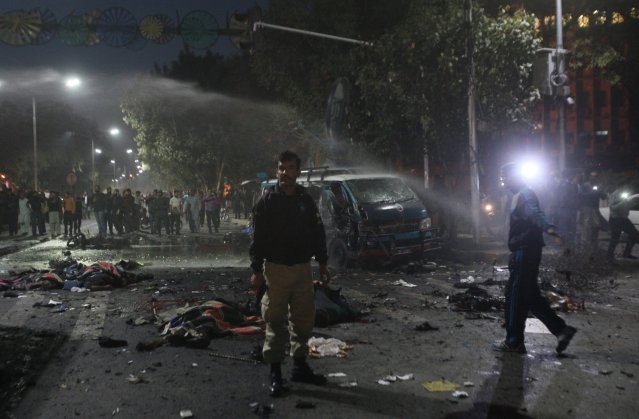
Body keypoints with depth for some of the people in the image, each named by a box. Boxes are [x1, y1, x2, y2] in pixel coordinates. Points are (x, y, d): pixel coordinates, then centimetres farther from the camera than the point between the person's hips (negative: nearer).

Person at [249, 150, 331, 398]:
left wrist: (322, 264, 11)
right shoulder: (267, 201, -4)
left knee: (304, 319, 10)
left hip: (303, 268, 4)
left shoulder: (306, 200, 8)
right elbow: (258, 237, -6)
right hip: (276, 268, -4)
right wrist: (256, 270, -10)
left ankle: (300, 366, 25)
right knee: (276, 322, 1)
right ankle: (275, 372, 10)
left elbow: (317, 233, 13)